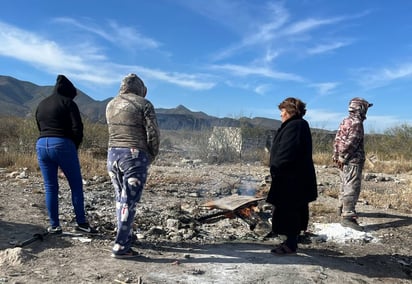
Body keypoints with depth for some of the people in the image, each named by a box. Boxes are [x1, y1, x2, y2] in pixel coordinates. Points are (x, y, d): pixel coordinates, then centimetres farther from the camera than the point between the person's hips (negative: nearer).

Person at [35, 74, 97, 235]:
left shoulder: (41, 105, 19)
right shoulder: (68, 102, 0)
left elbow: (40, 128, 18)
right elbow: (77, 128, -8)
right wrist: (75, 147, 6)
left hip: (41, 145, 6)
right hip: (63, 145, -6)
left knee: (50, 187, 9)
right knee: (76, 185, 4)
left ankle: (54, 226, 13)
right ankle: (81, 223, 6)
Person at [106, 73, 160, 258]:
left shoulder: (110, 105, 11)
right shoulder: (144, 104, -6)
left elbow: (113, 131, 14)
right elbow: (153, 134, -7)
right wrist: (152, 155, 5)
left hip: (112, 154, 6)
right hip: (135, 156, -6)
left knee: (121, 198, 18)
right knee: (129, 202, -2)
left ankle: (127, 236, 31)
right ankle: (120, 247, 0)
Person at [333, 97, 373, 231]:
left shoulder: (345, 121, 15)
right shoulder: (356, 122, -13)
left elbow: (337, 140, 14)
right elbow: (351, 142, -21)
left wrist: (337, 155, 12)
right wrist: (343, 157, -17)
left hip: (343, 161, 10)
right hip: (353, 161, -10)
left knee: (345, 185, 21)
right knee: (352, 188, -11)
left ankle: (342, 209, 35)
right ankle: (347, 216, -14)